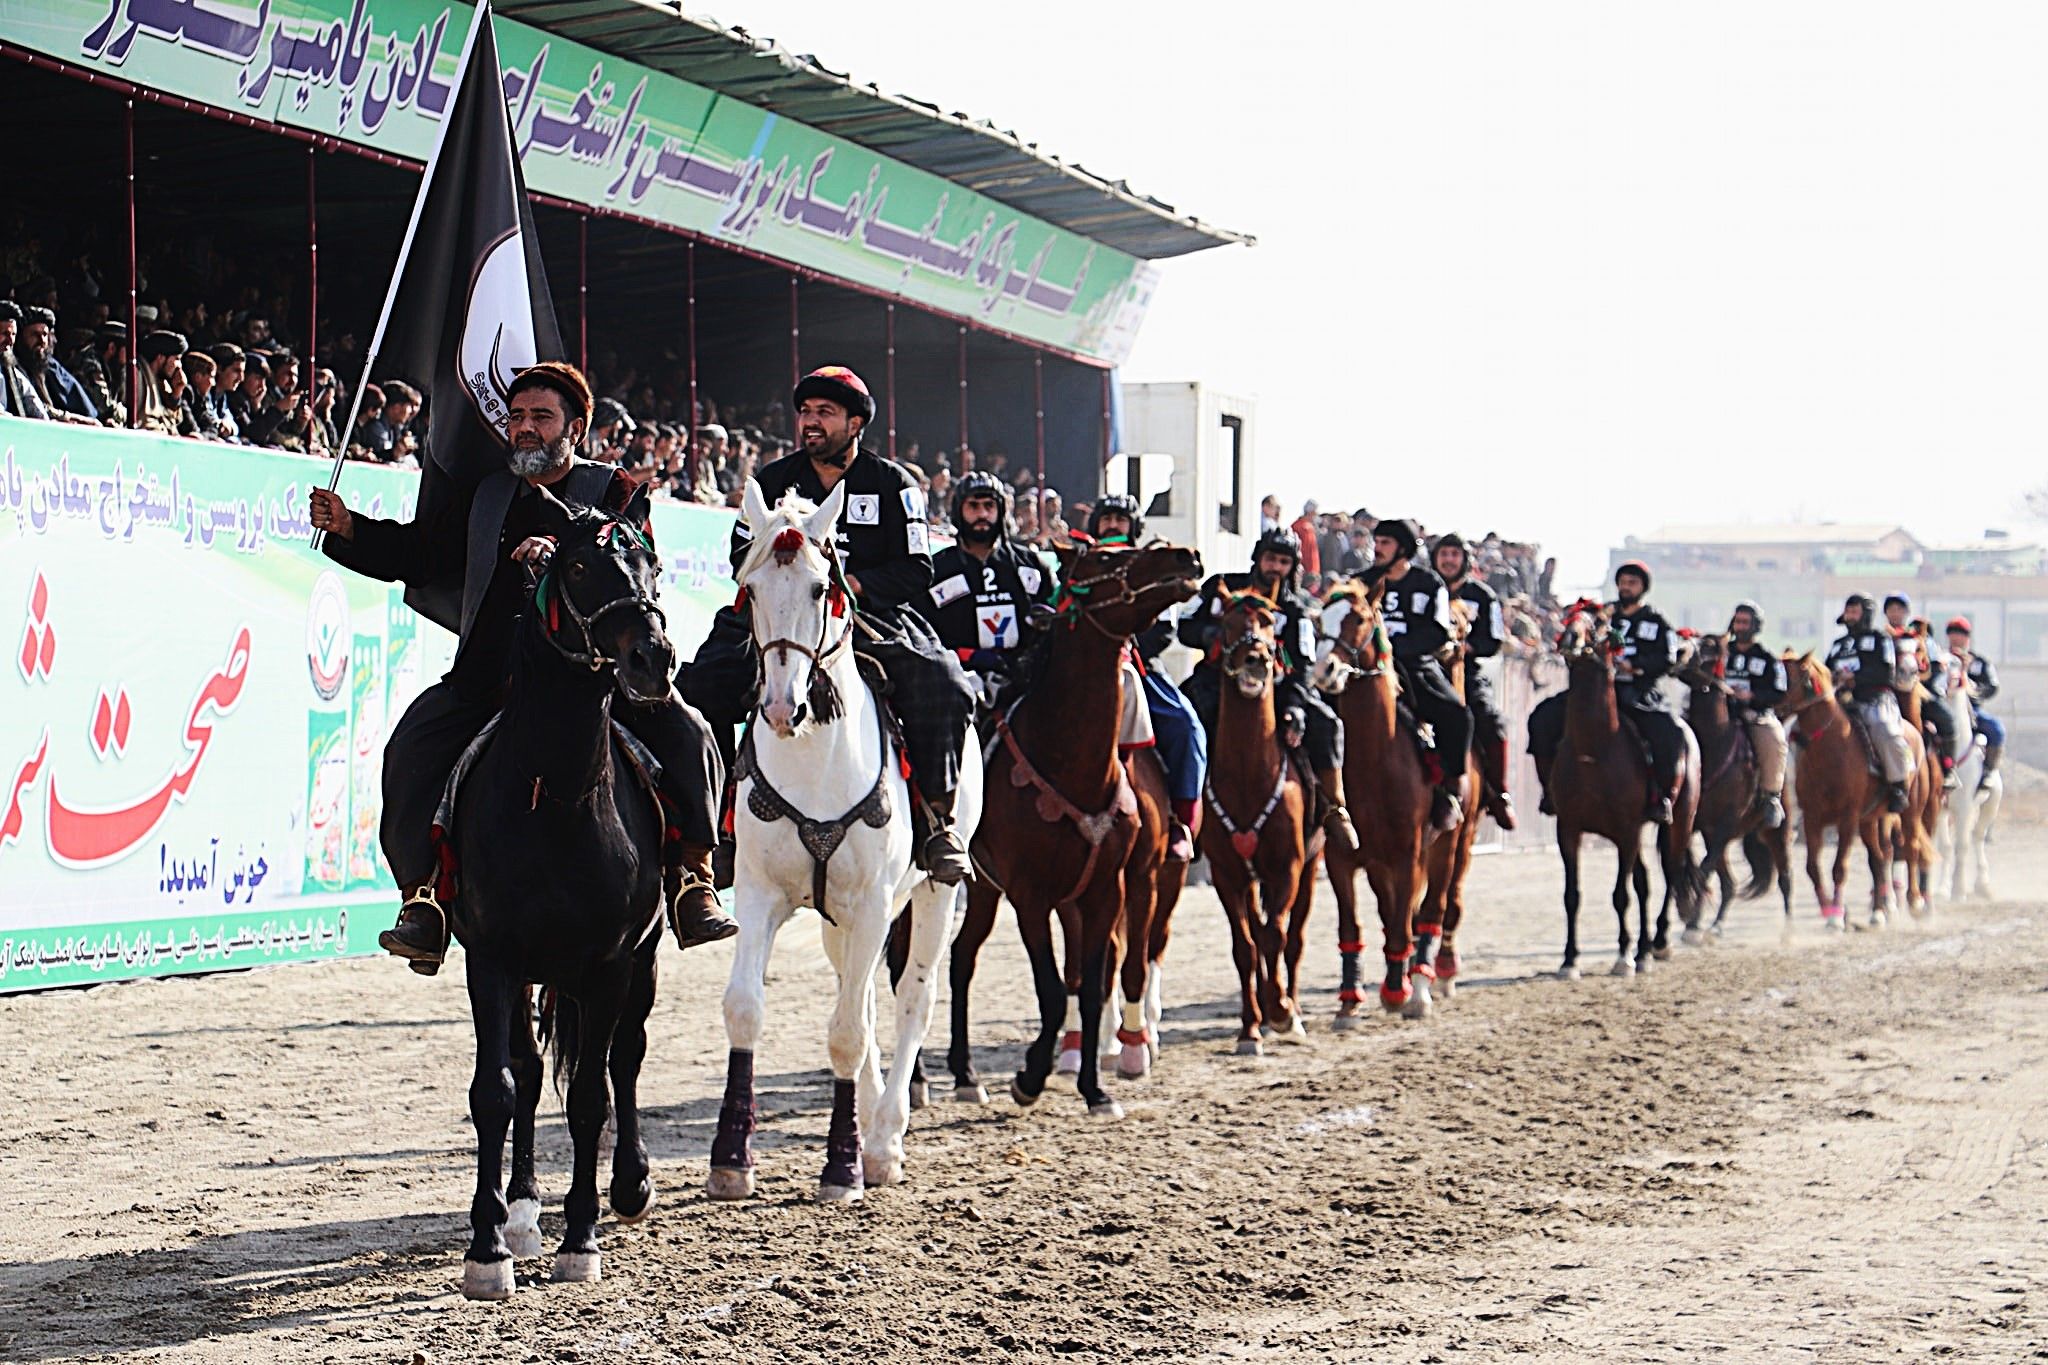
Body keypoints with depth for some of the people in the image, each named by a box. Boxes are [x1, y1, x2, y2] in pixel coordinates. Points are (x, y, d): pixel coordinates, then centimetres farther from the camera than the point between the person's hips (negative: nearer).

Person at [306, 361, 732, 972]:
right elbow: (419, 552, 24)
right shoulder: (484, 495, 19)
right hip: (487, 674, 3)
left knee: (684, 734, -24)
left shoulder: (614, 494, 6)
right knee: (413, 747, -19)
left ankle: (691, 876, -16)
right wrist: (347, 529, 9)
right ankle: (420, 895, -16)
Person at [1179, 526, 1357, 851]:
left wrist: (1295, 706, -22)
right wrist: (1215, 634, -19)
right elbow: (1187, 628, 5)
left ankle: (1335, 809, -10)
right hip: (1218, 677, -1)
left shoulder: (1294, 609, 5)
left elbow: (1301, 664, -4)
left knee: (1326, 723, -20)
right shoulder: (1223, 588, 6)